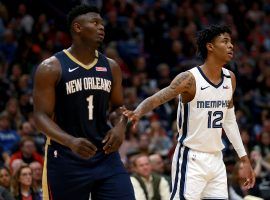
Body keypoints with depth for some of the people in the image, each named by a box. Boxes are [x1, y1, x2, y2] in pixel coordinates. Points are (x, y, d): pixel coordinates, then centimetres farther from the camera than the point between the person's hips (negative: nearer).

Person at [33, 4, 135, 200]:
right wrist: (70, 141, -29)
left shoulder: (110, 67, 8)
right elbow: (41, 115, -11)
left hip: (105, 154, 4)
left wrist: (120, 126, -6)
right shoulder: (52, 68, -8)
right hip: (66, 159, -4)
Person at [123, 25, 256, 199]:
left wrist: (244, 159, 19)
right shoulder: (190, 79, -13)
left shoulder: (230, 79, 7)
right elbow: (155, 99, -23)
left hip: (216, 159, 7)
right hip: (191, 159, -7)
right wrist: (137, 113, -45)